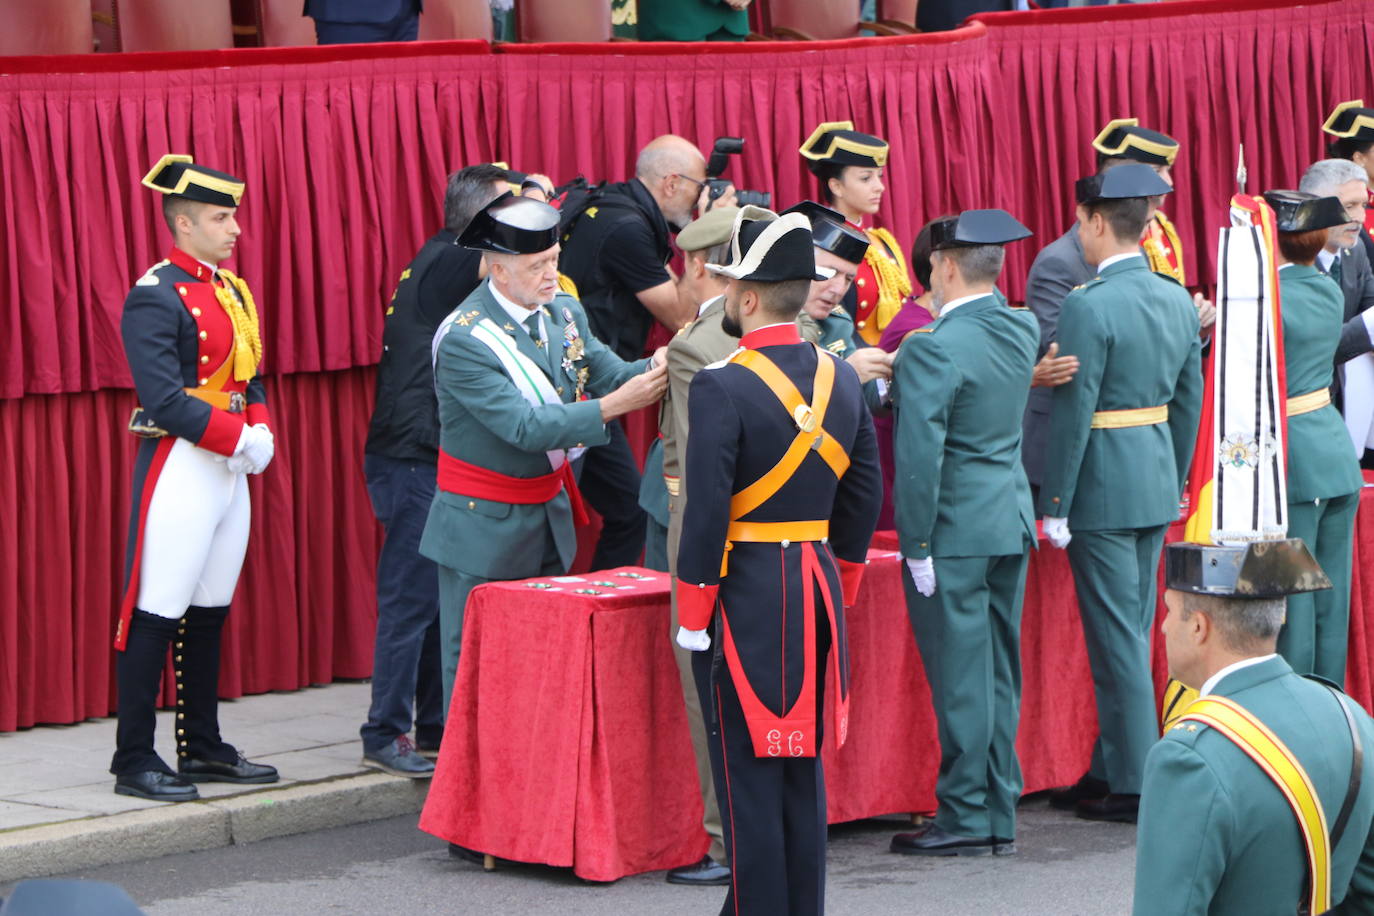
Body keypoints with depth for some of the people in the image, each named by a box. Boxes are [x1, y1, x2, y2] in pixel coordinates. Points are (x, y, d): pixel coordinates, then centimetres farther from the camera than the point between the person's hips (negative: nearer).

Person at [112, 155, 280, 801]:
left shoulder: (232, 290, 14)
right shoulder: (155, 299, -13)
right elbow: (164, 400, -20)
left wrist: (261, 431, 0)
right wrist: (238, 438, -20)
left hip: (230, 468, 9)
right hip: (179, 468, -9)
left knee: (210, 612, 14)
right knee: (156, 615, -5)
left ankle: (203, 748, 23)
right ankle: (134, 760, -1)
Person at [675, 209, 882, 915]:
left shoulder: (722, 387, -16)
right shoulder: (841, 379, 6)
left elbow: (707, 510, -17)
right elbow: (863, 496, 11)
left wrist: (692, 615, -10)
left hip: (746, 593, -7)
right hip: (818, 591, 7)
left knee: (747, 768, 0)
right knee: (803, 764, 14)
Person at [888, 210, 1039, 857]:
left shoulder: (933, 348, -18)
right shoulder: (1021, 330, 5)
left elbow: (919, 453, -20)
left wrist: (916, 545, -14)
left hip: (955, 530, -8)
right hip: (1012, 520, 8)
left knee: (960, 675, -1)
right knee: (1000, 670, 12)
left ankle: (965, 818, 4)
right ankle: (1000, 815, 17)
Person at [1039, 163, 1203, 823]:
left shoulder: (1089, 306, -17)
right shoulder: (1178, 298, 7)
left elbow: (1073, 413, -17)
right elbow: (1189, 400, 12)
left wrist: (1054, 506, -11)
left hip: (1102, 489, -8)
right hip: (1157, 484, 8)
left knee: (1117, 634, -2)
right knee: (1133, 630, 14)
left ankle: (1136, 784, 2)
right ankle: (1109, 771, 22)